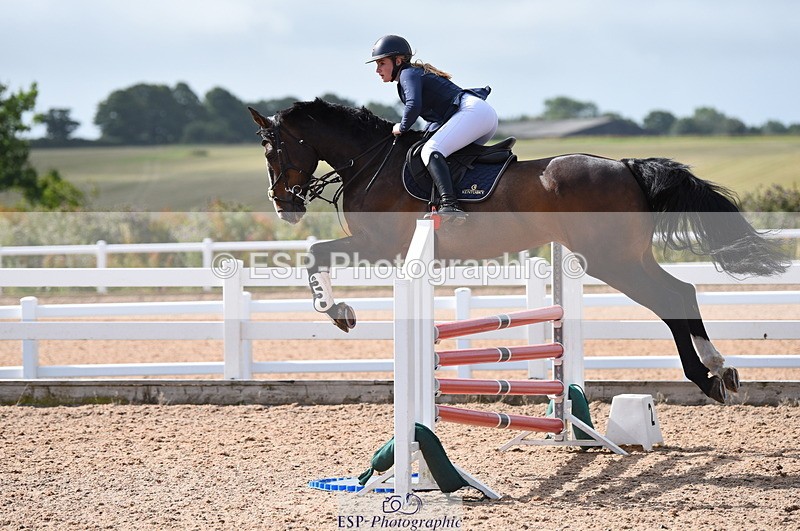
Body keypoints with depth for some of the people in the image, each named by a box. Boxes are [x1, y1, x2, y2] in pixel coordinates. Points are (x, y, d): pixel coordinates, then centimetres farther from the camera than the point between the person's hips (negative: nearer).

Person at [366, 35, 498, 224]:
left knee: (430, 151, -25)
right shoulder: (416, 72, 29)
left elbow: (414, 105, -20)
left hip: (473, 110, -11)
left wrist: (402, 127, -4)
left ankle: (450, 205, -44)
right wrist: (428, 133, 17)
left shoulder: (408, 74, -1)